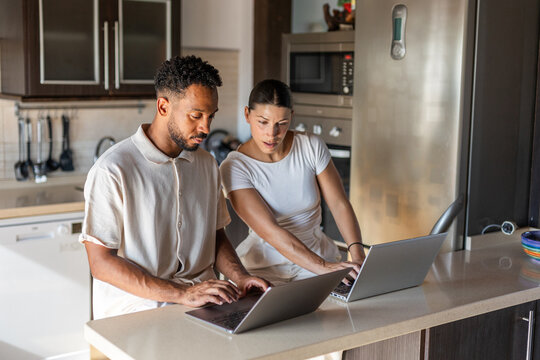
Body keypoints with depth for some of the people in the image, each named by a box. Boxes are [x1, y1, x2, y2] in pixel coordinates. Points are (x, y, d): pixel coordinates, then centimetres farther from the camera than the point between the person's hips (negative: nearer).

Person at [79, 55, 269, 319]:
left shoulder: (207, 165, 13)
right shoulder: (113, 170, -11)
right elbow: (101, 263, -14)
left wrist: (240, 277, 0)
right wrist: (183, 294, -21)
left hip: (201, 304, 5)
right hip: (136, 312, -5)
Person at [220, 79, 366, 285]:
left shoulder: (311, 146, -2)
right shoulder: (234, 168, -14)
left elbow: (339, 204, -3)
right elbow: (270, 231, -23)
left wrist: (357, 252, -21)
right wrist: (324, 268, -33)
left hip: (319, 253, 3)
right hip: (263, 266, -2)